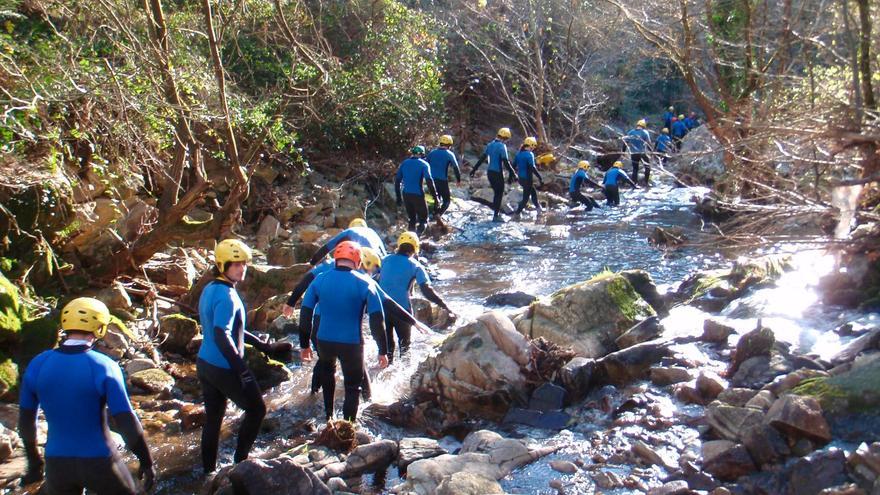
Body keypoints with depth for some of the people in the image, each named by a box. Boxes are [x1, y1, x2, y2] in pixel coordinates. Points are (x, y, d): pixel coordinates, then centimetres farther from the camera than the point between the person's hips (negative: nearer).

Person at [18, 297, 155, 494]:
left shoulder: (37, 365, -5)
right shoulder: (104, 367, -17)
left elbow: (26, 420, 5)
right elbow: (127, 422, -17)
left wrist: (34, 462, 20)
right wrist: (147, 462, -5)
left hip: (57, 463, 3)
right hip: (99, 462, -3)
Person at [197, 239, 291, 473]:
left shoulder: (209, 289, 9)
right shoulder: (227, 296, -21)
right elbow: (222, 336, -30)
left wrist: (262, 344, 21)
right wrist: (242, 370, -31)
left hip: (205, 364, 8)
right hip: (225, 369, -8)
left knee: (213, 418, 15)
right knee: (256, 410, 10)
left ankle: (208, 472, 22)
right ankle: (240, 462, 15)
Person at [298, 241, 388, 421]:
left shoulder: (320, 280, -2)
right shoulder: (365, 284, -9)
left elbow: (305, 313, 0)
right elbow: (377, 319, -12)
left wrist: (304, 344, 10)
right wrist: (383, 351, -5)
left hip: (324, 341, 3)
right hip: (352, 344, -3)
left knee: (327, 369, 33)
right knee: (353, 387, 14)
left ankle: (329, 416, 38)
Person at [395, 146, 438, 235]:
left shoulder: (404, 163, 11)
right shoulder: (424, 164, -3)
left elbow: (397, 180, 10)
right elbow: (429, 181, -16)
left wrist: (398, 197, 16)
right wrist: (435, 197, -14)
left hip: (406, 195, 5)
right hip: (418, 195, -5)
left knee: (412, 219, 20)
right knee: (423, 220, 5)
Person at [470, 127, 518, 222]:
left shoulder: (490, 145, 9)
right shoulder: (502, 146, -13)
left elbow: (482, 158, 13)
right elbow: (505, 162, -19)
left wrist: (474, 169, 18)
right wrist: (512, 173, -17)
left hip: (489, 172, 7)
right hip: (497, 173, -7)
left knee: (496, 192, 18)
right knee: (499, 194, 1)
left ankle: (496, 211, 21)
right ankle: (496, 216, 1)